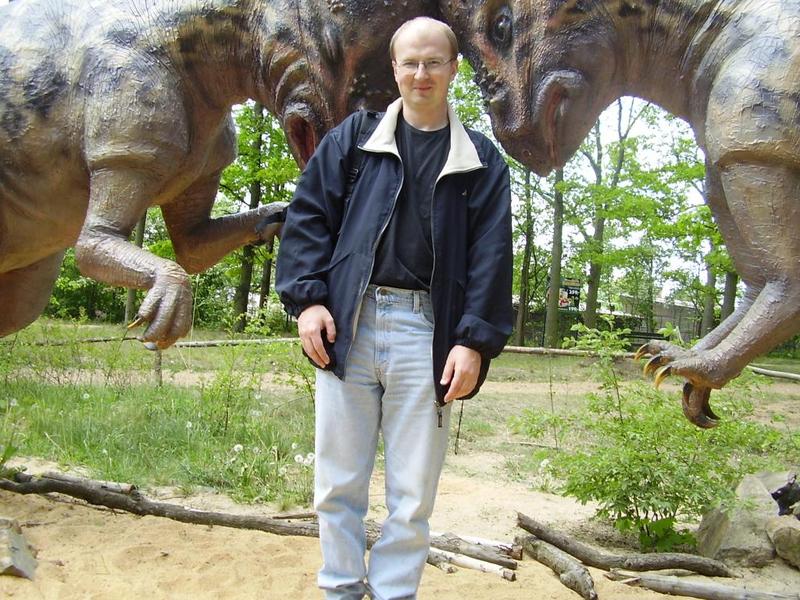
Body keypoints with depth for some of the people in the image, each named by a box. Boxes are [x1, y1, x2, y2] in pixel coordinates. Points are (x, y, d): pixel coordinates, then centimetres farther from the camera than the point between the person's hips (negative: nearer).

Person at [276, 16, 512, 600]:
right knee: (338, 482, 7)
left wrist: (475, 341, -6)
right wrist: (308, 299, -5)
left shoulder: (481, 160, 10)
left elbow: (491, 257, 4)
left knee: (413, 491, 5)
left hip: (425, 332, 0)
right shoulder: (353, 137, 12)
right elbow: (308, 217, 7)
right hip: (346, 325, 1)